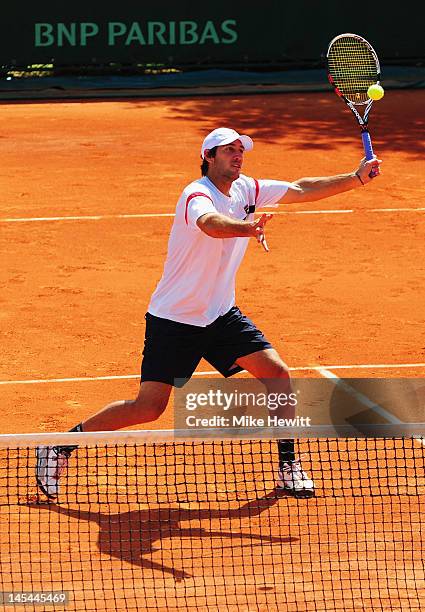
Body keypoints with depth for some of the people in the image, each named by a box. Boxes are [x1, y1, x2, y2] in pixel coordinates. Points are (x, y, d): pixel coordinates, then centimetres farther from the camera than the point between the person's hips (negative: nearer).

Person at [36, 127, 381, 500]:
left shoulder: (246, 189, 2)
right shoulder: (197, 195, -21)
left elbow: (301, 190, 8)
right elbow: (211, 224, -44)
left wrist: (356, 178, -1)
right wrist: (248, 227, -64)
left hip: (221, 315, 7)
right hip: (174, 319, -7)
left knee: (278, 374, -6)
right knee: (148, 408, -8)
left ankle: (288, 465, 8)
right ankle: (61, 446, 7)